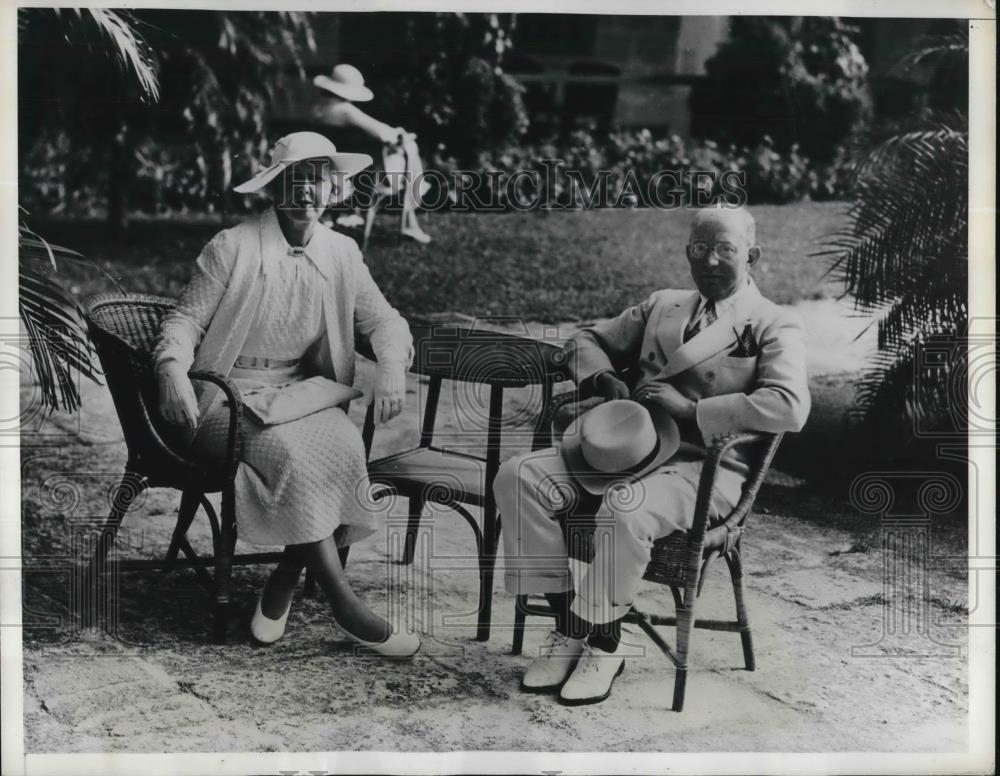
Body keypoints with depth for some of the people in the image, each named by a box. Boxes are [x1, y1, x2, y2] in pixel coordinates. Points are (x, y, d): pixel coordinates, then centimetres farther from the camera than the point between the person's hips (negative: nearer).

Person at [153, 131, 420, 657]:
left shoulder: (340, 253, 9)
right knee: (289, 452, -33)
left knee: (344, 446, -29)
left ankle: (280, 589, -16)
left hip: (300, 394, 4)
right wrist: (173, 370, -24)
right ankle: (344, 606, -27)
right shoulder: (233, 248, -3)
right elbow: (185, 319, -3)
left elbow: (382, 319, 13)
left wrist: (392, 366, -9)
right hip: (227, 400, -4)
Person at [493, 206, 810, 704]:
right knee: (518, 477, -16)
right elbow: (588, 341, 27)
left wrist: (692, 410, -18)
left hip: (702, 465, -6)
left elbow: (789, 407, -17)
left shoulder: (774, 328, 2)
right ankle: (567, 628, -9)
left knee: (623, 512, -38)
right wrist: (602, 377, 3)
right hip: (625, 444, 6)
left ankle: (604, 646, -14)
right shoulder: (662, 306, 22)